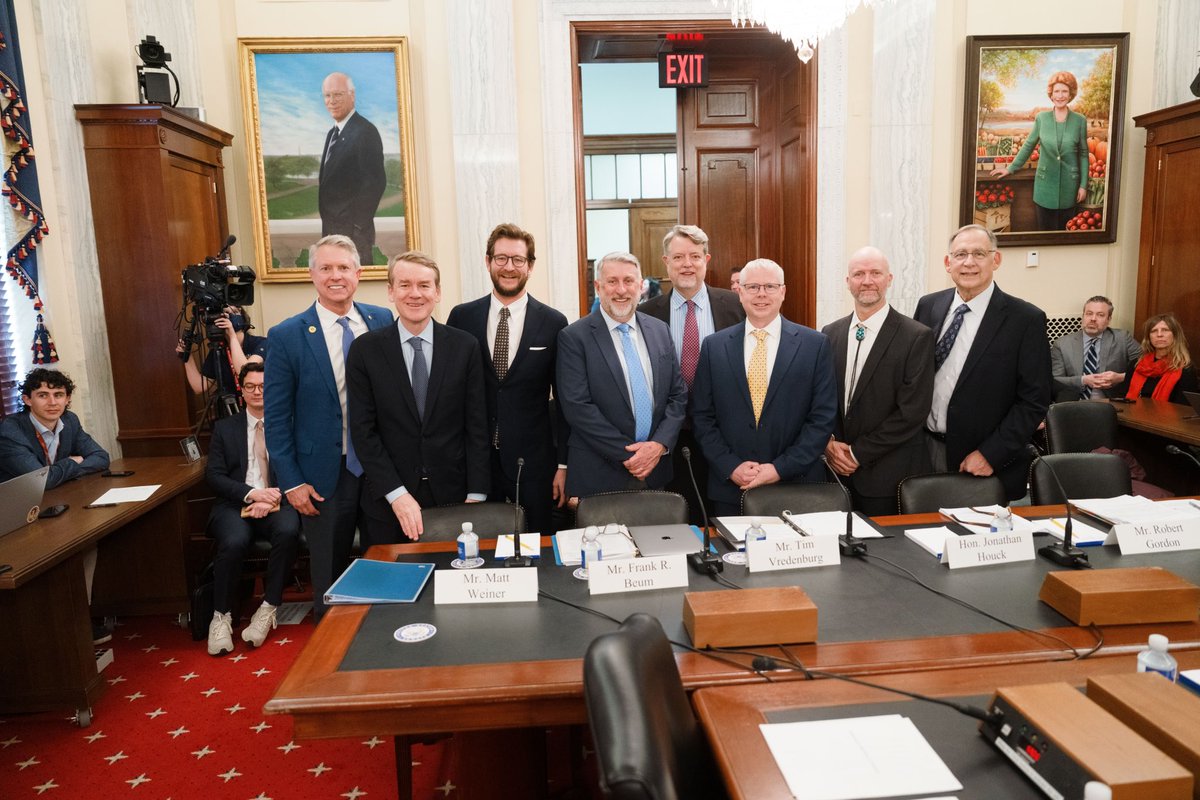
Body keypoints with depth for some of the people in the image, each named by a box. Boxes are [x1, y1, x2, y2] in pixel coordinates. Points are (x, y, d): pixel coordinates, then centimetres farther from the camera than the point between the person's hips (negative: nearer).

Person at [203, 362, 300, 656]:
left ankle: (269, 608, -17)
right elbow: (214, 475, 4)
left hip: (277, 503, 0)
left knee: (288, 531, -34)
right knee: (234, 541, -33)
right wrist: (252, 493, -12)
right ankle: (221, 616, -11)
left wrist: (273, 499, -14)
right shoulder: (225, 428, 13)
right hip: (236, 505, 0)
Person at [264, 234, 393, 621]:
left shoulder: (382, 321, 0)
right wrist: (291, 481, -6)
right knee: (331, 577, 12)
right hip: (326, 474, -2)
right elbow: (276, 416, -3)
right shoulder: (286, 336, -6)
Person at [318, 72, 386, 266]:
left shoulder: (365, 131, -14)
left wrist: (359, 226, -18)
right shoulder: (333, 133, 16)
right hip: (331, 228, 9)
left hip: (353, 230, -9)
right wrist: (327, 224, 13)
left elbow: (375, 181, -19)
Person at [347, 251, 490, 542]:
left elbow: (477, 426, -1)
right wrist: (396, 494, -12)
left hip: (454, 496, 1)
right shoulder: (365, 351, -2)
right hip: (388, 504, 0)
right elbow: (363, 431, -4)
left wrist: (476, 495, -6)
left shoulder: (465, 346, -1)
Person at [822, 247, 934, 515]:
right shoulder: (831, 333, 7)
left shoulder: (917, 337, -8)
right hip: (838, 472, 4)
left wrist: (858, 453, -11)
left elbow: (911, 412, -13)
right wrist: (829, 442, -5)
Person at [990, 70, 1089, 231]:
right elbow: (1028, 146, 10)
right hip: (1045, 184, 0)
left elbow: (1083, 154, 3)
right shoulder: (1041, 118, -1)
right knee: (1045, 230, 6)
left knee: (1065, 231, 8)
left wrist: (1083, 185, 0)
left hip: (1069, 186, 0)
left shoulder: (1080, 121, -1)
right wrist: (1010, 168, 10)